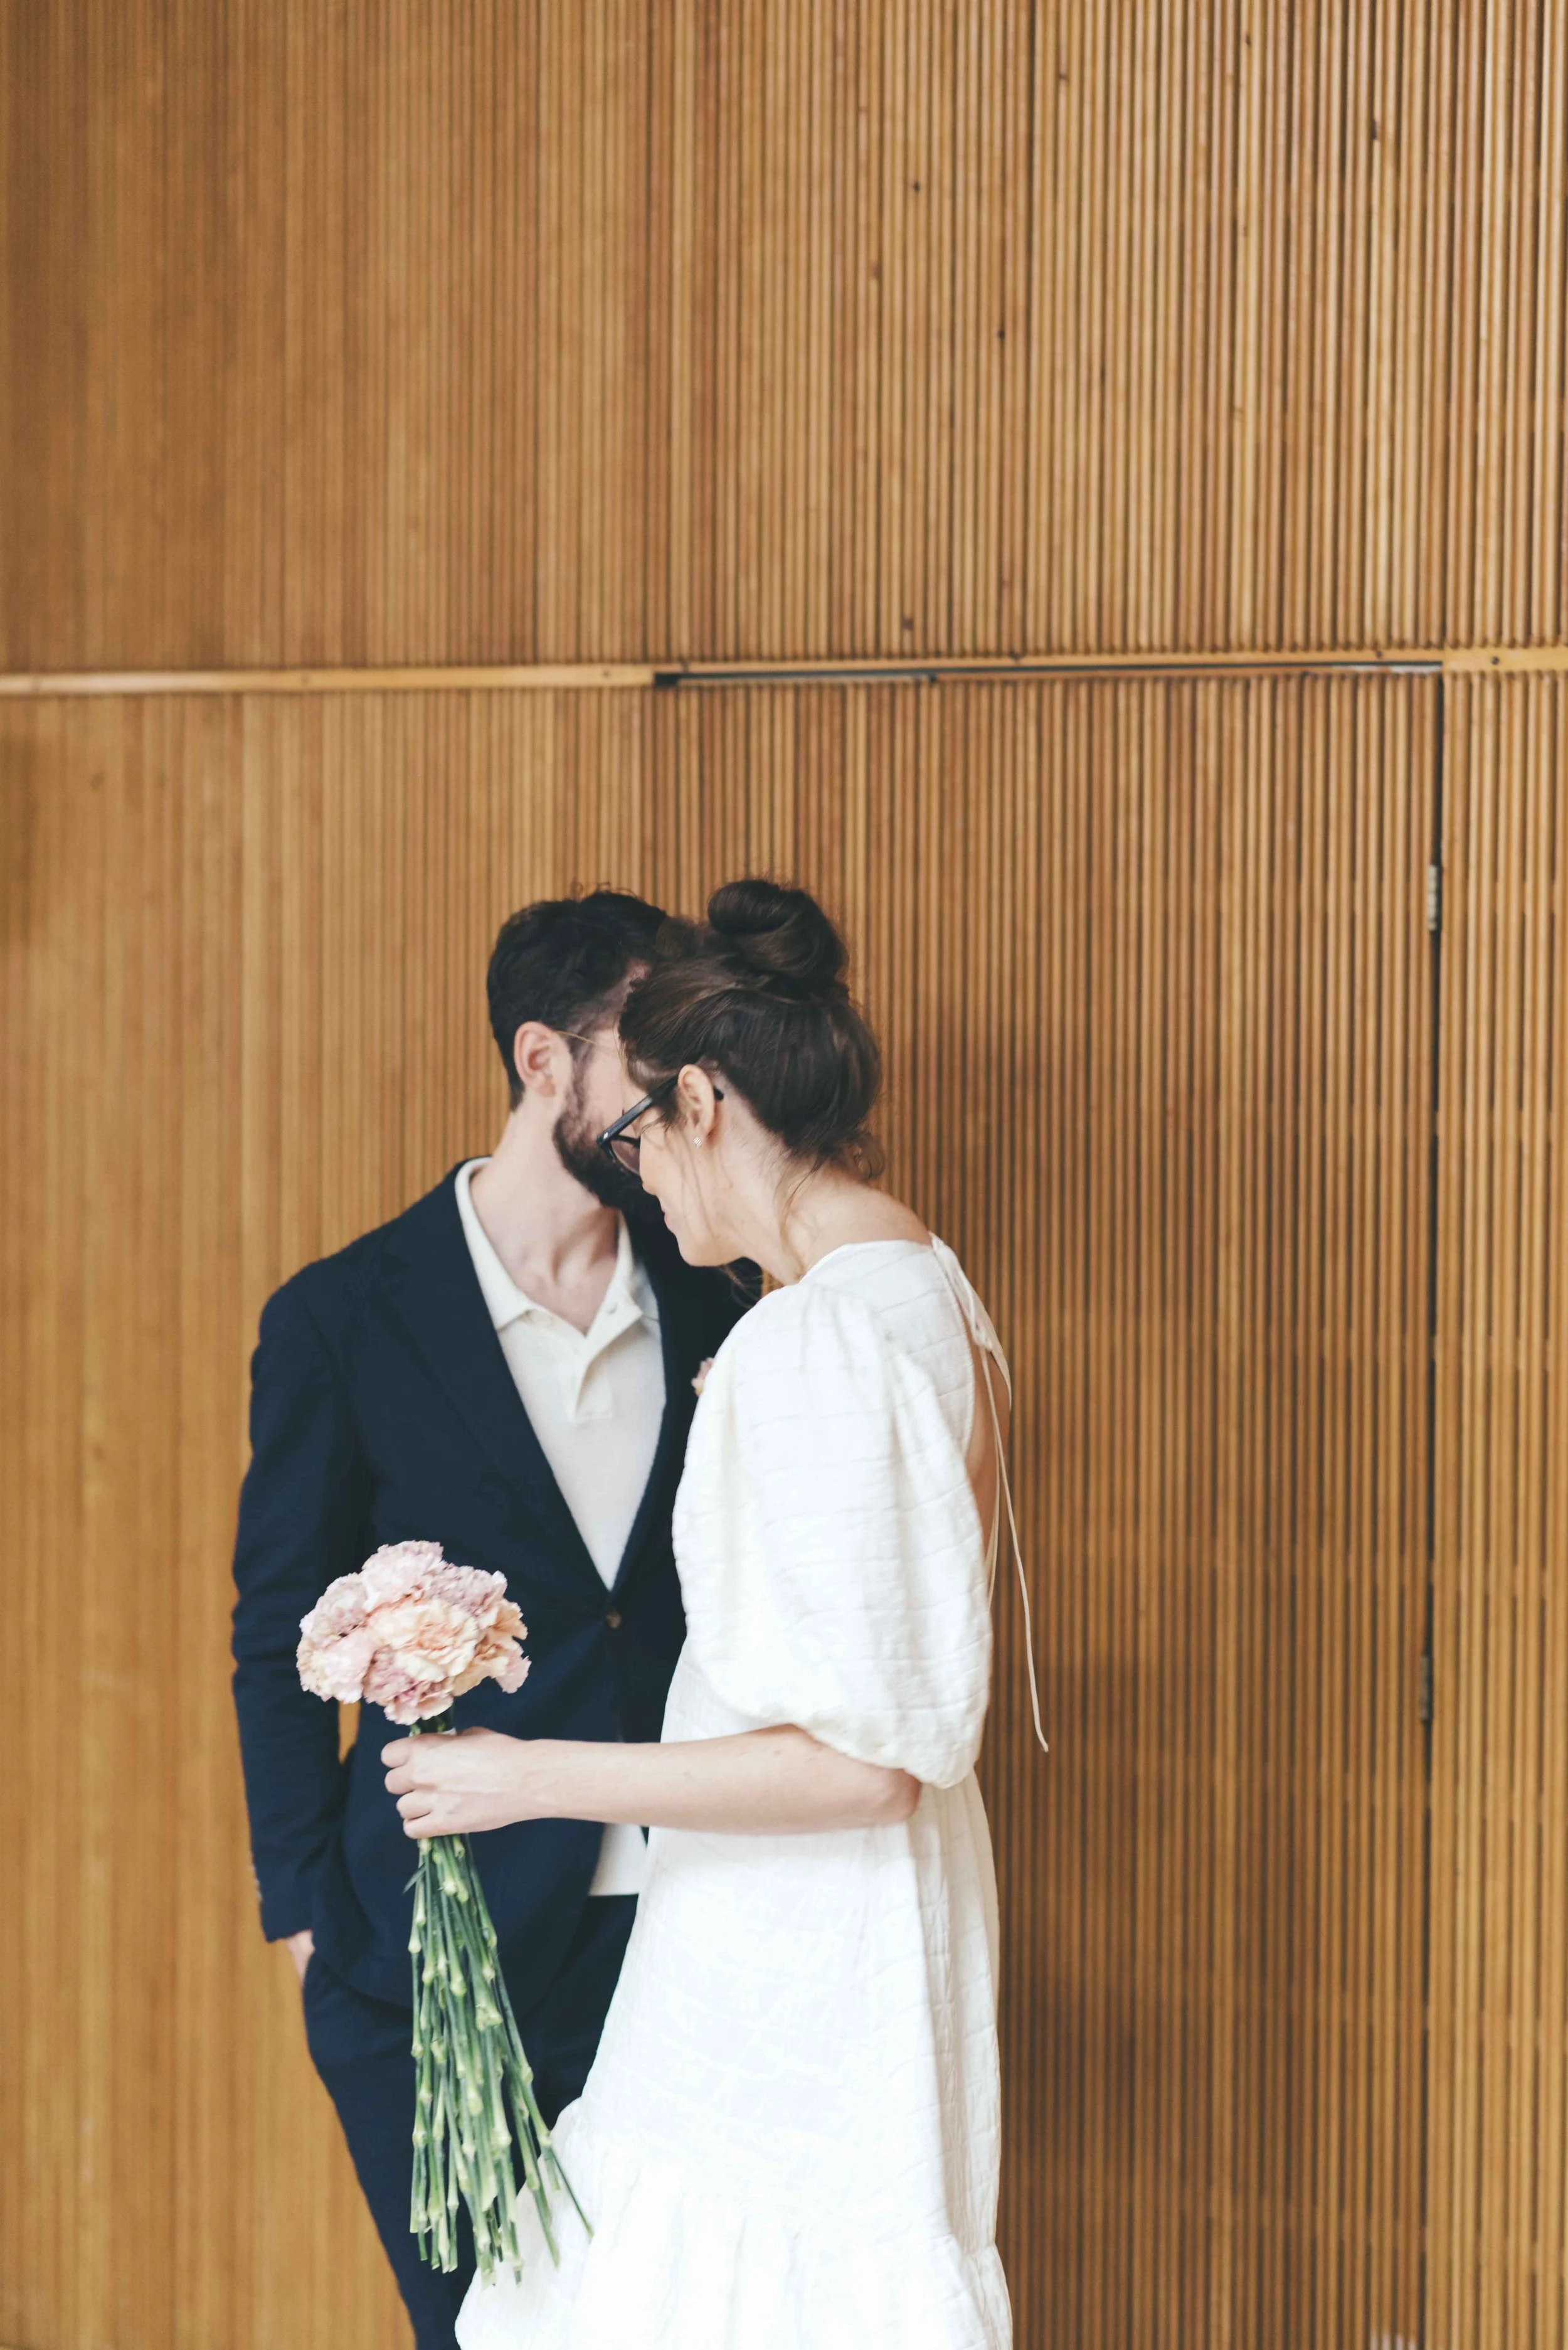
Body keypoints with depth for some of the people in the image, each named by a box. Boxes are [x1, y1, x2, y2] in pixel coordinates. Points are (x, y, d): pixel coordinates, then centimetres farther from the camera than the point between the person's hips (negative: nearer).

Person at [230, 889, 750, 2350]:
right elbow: (280, 1639, 2)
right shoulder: (345, 1321, -3)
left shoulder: (714, 1310, 6)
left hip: (689, 1940, 3)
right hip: (442, 1958, -2)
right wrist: (305, 1912, -2)